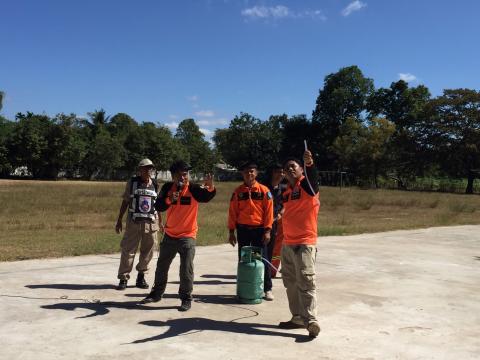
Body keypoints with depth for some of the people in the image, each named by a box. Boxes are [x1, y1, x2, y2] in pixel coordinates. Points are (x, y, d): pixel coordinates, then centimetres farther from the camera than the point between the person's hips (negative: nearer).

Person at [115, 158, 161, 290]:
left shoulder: (155, 184, 7)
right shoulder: (132, 182, 1)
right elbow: (125, 202, 5)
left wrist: (161, 222, 12)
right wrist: (119, 220, 3)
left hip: (151, 222, 2)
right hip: (134, 222, -2)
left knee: (147, 251, 7)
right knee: (128, 250, -2)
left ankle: (141, 276, 21)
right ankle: (123, 278, 6)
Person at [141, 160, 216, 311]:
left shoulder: (194, 189, -14)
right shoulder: (167, 187, -3)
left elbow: (207, 197, -33)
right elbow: (158, 207, -8)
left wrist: (210, 187, -55)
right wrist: (169, 199, -27)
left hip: (188, 236, -4)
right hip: (169, 235, 4)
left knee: (186, 269, -5)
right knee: (161, 266, 18)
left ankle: (186, 299, 10)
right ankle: (157, 293, 36)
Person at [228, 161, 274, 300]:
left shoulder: (264, 190, -2)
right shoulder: (238, 191, 3)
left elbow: (269, 211, -4)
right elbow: (233, 212, 4)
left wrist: (267, 230, -9)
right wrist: (231, 231, 1)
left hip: (259, 229, -2)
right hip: (243, 230, 2)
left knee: (262, 259, 2)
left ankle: (267, 289, 12)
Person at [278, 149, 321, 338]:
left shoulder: (307, 185, -8)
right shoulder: (286, 192, 13)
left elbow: (313, 177, -32)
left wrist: (310, 164, -53)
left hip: (305, 243, -8)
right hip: (287, 244, 8)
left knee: (305, 282, -12)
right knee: (291, 283, 13)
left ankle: (311, 321, -9)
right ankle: (298, 318, 22)